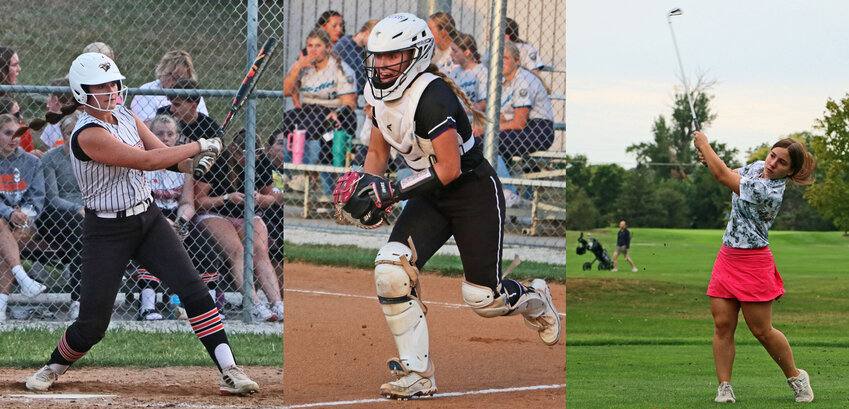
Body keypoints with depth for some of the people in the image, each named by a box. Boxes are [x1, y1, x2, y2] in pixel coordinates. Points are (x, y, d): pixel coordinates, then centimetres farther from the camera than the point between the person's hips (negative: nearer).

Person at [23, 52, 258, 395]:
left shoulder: (126, 117, 4)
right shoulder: (87, 135, -21)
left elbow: (164, 155, 1)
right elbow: (145, 161, -27)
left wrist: (190, 163, -22)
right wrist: (200, 146, -21)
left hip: (148, 219, 6)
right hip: (106, 232, -6)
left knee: (193, 289, -11)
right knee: (92, 325, -2)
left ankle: (229, 372, -12)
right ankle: (54, 367, 28)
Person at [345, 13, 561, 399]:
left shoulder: (431, 97, -28)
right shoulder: (381, 95, -1)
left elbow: (449, 169, -28)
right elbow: (377, 152, 13)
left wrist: (391, 191, -29)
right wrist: (367, 188, -7)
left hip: (476, 195, -7)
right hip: (432, 198, 7)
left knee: (483, 298, -1)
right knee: (391, 272, -15)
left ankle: (534, 300, 36)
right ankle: (416, 372, -6)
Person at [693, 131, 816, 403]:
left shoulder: (769, 192, -24)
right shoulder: (757, 167, 3)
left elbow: (722, 176, -20)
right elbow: (730, 175, 25)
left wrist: (704, 144, -7)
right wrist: (710, 158, 3)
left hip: (752, 262, -8)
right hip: (727, 256, 8)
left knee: (762, 330, -2)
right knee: (722, 324, -1)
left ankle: (795, 377, 19)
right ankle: (724, 387, 1)